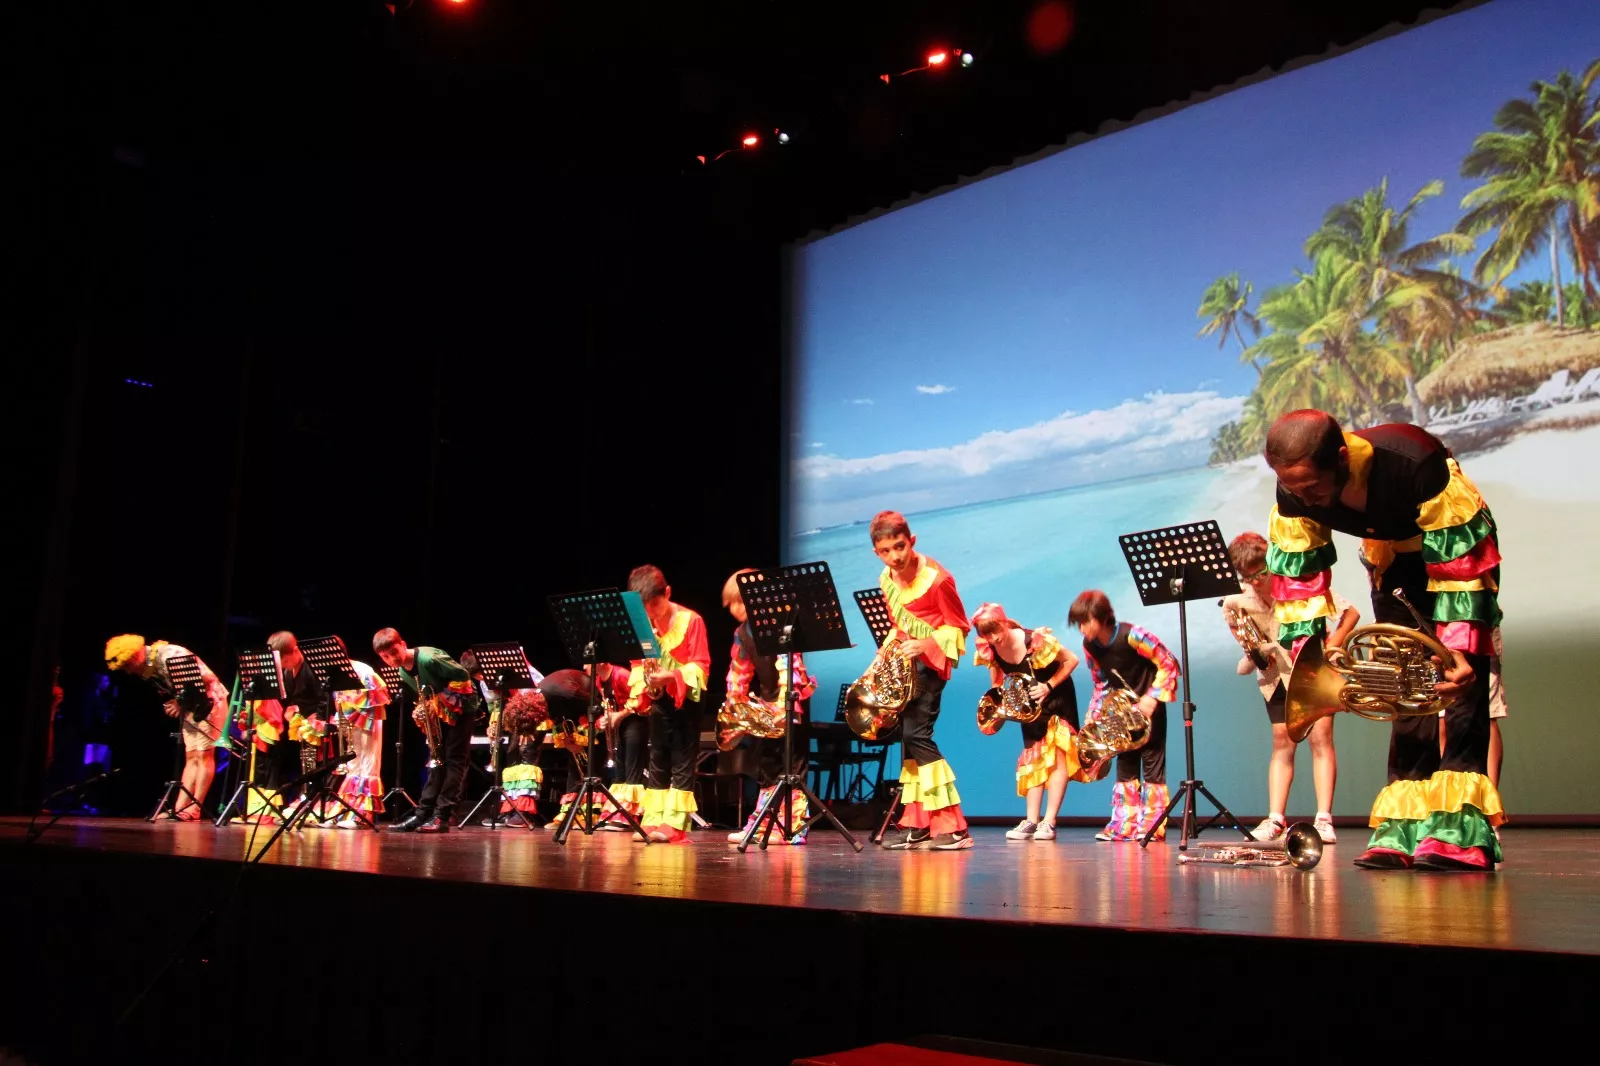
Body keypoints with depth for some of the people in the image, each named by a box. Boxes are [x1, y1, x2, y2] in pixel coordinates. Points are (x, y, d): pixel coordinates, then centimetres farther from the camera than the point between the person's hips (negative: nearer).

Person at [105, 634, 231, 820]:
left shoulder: (170, 655, -25)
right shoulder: (147, 671, 3)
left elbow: (204, 678, -29)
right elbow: (166, 691, 13)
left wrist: (180, 703, -20)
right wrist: (172, 704, -9)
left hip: (209, 701, -8)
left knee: (203, 755, -8)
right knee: (191, 758, 6)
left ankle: (195, 808, -9)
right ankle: (179, 807, 3)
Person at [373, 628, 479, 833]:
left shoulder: (428, 658, -26)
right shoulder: (403, 673, 1)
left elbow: (463, 675, -24)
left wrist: (445, 698, -24)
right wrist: (423, 709, -7)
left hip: (461, 708, -8)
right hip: (441, 712, 8)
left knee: (454, 761, -10)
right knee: (438, 760, 7)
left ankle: (441, 817, -13)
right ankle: (422, 814, 7)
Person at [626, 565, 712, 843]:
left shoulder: (690, 620, -12)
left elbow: (701, 664, -14)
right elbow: (637, 663, 7)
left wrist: (672, 675, -28)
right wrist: (642, 681, -14)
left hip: (685, 699, -5)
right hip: (657, 699, 5)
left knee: (682, 762, -2)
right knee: (657, 761, 10)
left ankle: (676, 824, -2)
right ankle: (653, 820, 15)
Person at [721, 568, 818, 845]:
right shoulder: (741, 633, 6)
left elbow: (789, 664, -25)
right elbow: (738, 673, 12)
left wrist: (786, 701, -32)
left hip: (791, 701, -9)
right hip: (766, 703, 9)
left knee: (791, 765, -8)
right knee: (766, 763, 14)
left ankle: (791, 827, -6)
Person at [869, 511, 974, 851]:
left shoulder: (936, 578, -18)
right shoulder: (886, 580, 4)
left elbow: (958, 626, -11)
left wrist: (924, 645, -24)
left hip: (931, 660, -8)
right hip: (905, 661, 8)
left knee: (917, 734, -17)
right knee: (908, 737, 9)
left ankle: (953, 827, -14)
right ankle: (917, 826, 18)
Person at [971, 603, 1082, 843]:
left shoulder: (1036, 640, -31)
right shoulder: (989, 652, -15)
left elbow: (1071, 660, -21)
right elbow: (998, 687, -1)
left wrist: (1048, 686, -29)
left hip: (1056, 697, -5)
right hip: (1029, 702, 5)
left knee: (1057, 755, -11)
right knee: (1033, 757, 5)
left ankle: (1049, 822, -12)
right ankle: (1032, 821, 5)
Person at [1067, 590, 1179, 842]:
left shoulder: (1132, 635, -25)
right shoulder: (1089, 646, -6)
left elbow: (1169, 663, -19)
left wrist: (1153, 698, -24)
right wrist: (1092, 715, -2)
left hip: (1148, 705, -6)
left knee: (1152, 761, -6)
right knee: (1125, 763, 7)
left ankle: (1152, 825, -3)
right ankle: (1124, 824, 9)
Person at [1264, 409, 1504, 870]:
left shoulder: (1415, 464, -39)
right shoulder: (1295, 492, -25)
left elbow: (1462, 564, -33)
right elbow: (1299, 577, -17)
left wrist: (1459, 647, -39)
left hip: (1456, 552, -4)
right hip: (1391, 565, 4)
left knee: (1460, 684, -17)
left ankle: (1460, 831, -20)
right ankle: (1406, 830, -1)